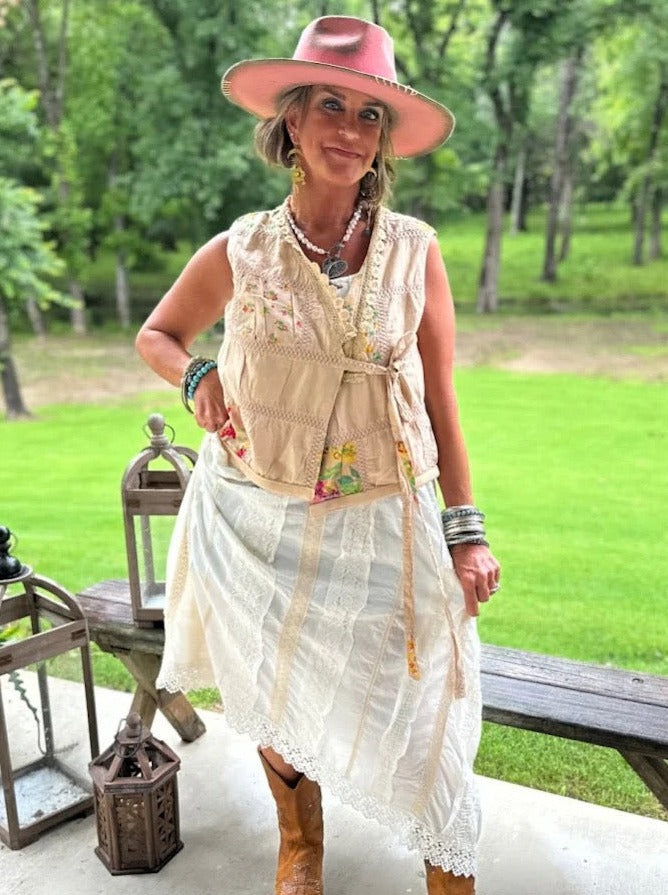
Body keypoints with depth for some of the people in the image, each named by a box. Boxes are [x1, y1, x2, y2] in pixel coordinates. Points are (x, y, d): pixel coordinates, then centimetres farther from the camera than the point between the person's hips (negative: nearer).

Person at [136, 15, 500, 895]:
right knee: (275, 697, 17)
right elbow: (156, 335, 12)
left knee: (413, 710, 4)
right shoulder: (241, 252, -3)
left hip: (383, 525, -1)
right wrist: (198, 375, -10)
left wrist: (467, 530, -3)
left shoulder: (416, 252, -4)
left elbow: (438, 400, 0)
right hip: (256, 521, 2)